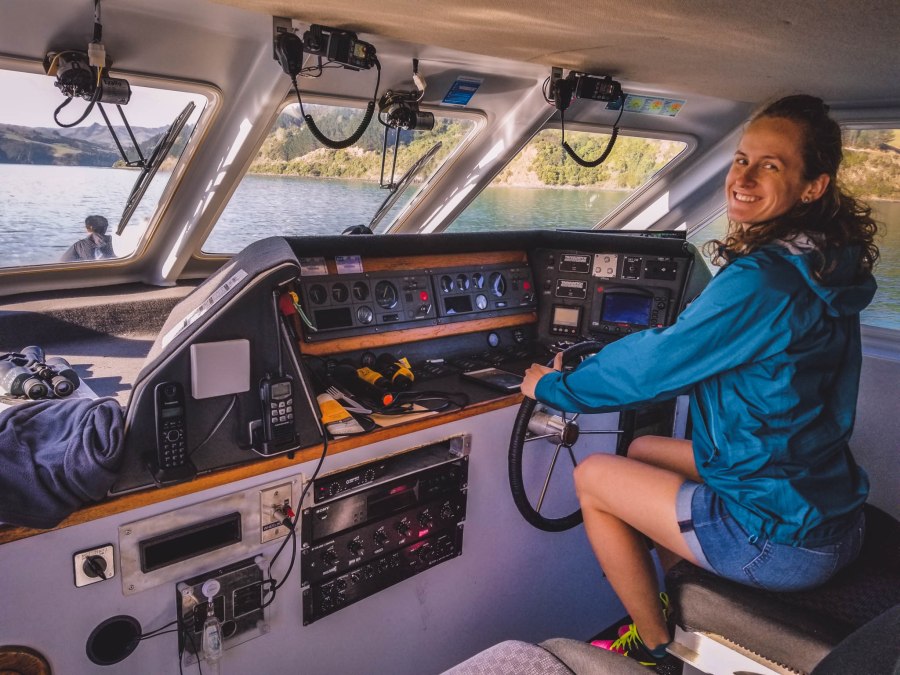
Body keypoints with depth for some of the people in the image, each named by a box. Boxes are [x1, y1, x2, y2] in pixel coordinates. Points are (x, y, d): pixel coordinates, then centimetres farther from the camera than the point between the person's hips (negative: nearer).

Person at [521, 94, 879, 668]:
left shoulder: (765, 282, -26)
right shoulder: (821, 268, 4)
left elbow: (654, 363, -18)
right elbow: (693, 352, 11)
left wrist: (554, 387, -2)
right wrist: (580, 377, 13)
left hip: (785, 540, -9)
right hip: (827, 503, 9)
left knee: (594, 477, 2)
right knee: (644, 450, 22)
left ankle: (655, 650, 21)